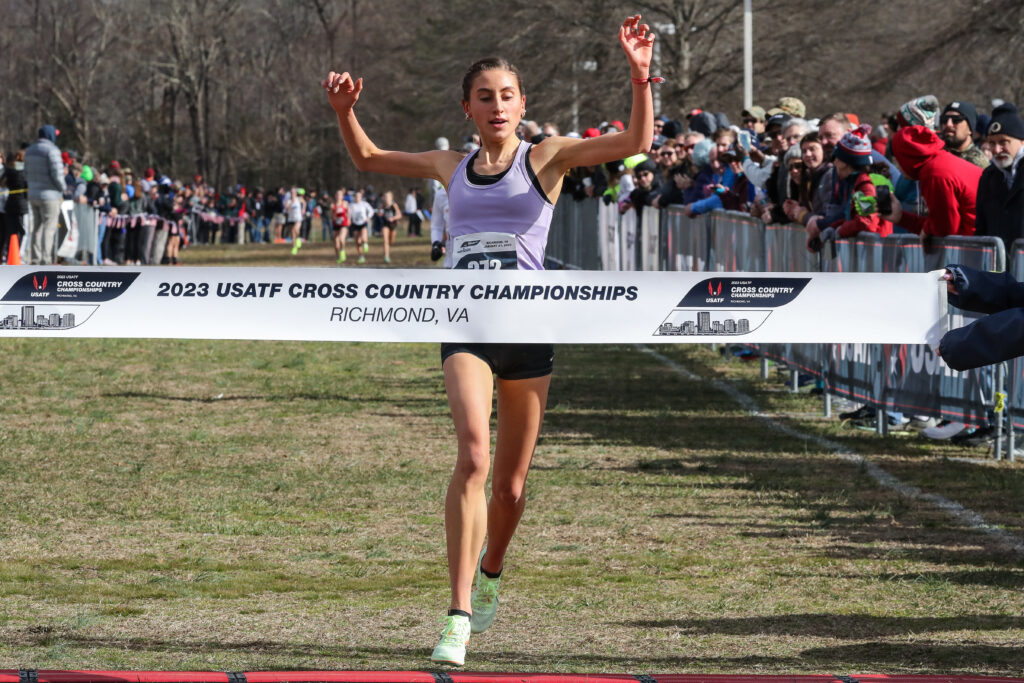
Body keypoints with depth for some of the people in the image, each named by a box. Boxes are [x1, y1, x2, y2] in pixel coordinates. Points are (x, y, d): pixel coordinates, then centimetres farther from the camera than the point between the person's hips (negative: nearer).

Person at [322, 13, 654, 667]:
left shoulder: (546, 158, 5)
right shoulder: (452, 167, 13)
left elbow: (636, 142, -6)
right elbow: (368, 158, 28)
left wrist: (640, 77, -19)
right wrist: (345, 111, 10)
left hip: (530, 325, 0)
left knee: (511, 482, 8)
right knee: (474, 453, -22)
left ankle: (490, 573, 41)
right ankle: (459, 616, -24)